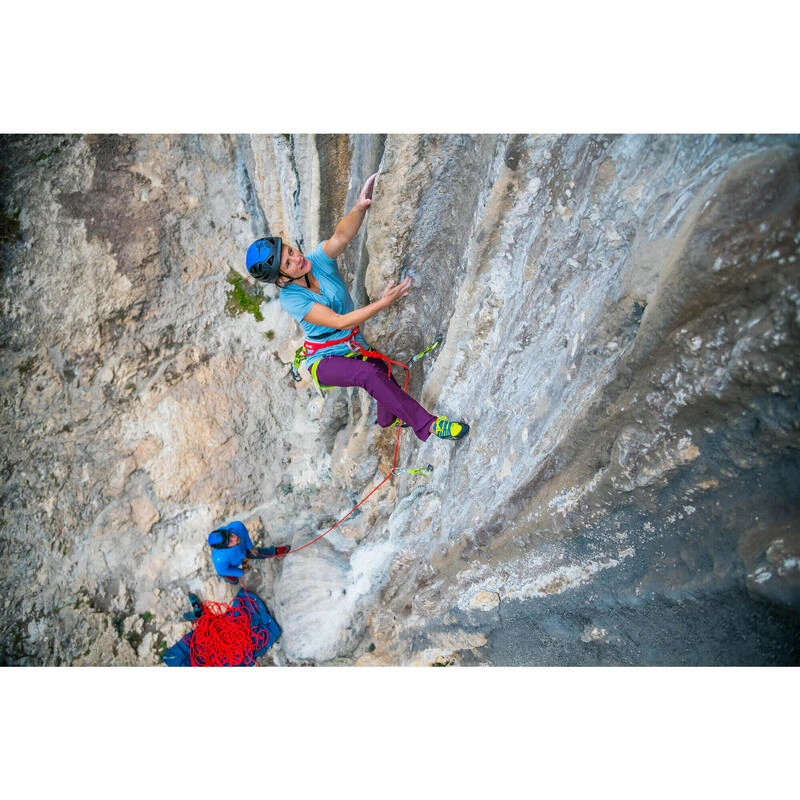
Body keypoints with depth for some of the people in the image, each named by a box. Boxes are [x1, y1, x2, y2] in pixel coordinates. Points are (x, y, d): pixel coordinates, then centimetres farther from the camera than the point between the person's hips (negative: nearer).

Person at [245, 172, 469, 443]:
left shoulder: (318, 260, -11)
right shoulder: (290, 300, -22)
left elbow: (341, 236, -33)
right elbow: (340, 322, -27)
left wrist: (359, 207, -52)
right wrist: (384, 302, -35)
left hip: (355, 347, 6)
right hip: (324, 360, -6)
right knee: (368, 373, -33)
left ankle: (387, 420, 36)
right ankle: (427, 425, -31)